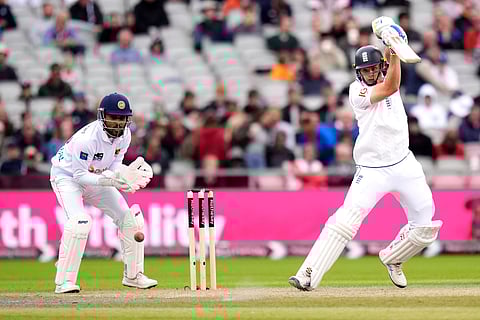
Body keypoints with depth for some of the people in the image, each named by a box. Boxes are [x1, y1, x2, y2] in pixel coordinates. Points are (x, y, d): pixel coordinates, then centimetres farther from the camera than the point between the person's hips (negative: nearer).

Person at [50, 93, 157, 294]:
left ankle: (133, 275, 16)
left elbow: (115, 164, 0)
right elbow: (80, 175, -30)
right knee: (79, 221, -29)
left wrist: (125, 174, -22)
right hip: (67, 176, -7)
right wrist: (108, 180, -42)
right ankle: (64, 282, -23)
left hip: (96, 178, 7)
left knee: (130, 218, 1)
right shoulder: (87, 138, -34)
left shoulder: (124, 135, -13)